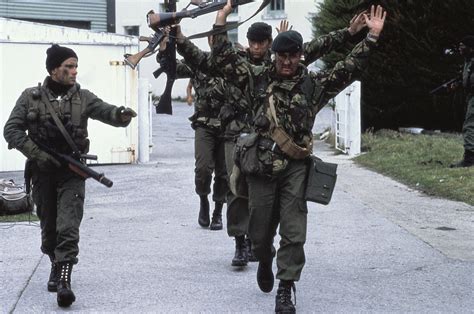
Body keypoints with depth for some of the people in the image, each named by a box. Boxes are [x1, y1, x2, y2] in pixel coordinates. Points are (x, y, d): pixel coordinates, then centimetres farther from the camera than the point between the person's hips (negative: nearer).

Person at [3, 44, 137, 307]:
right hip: (42, 172, 1)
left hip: (71, 173, -1)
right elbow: (12, 130, -3)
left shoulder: (82, 97, 2)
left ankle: (63, 280, -17)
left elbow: (107, 112, -9)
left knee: (68, 227, -14)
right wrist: (38, 154, -15)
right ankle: (56, 266, 36)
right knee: (48, 227, 13)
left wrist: (121, 115, -34)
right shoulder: (31, 97, 0)